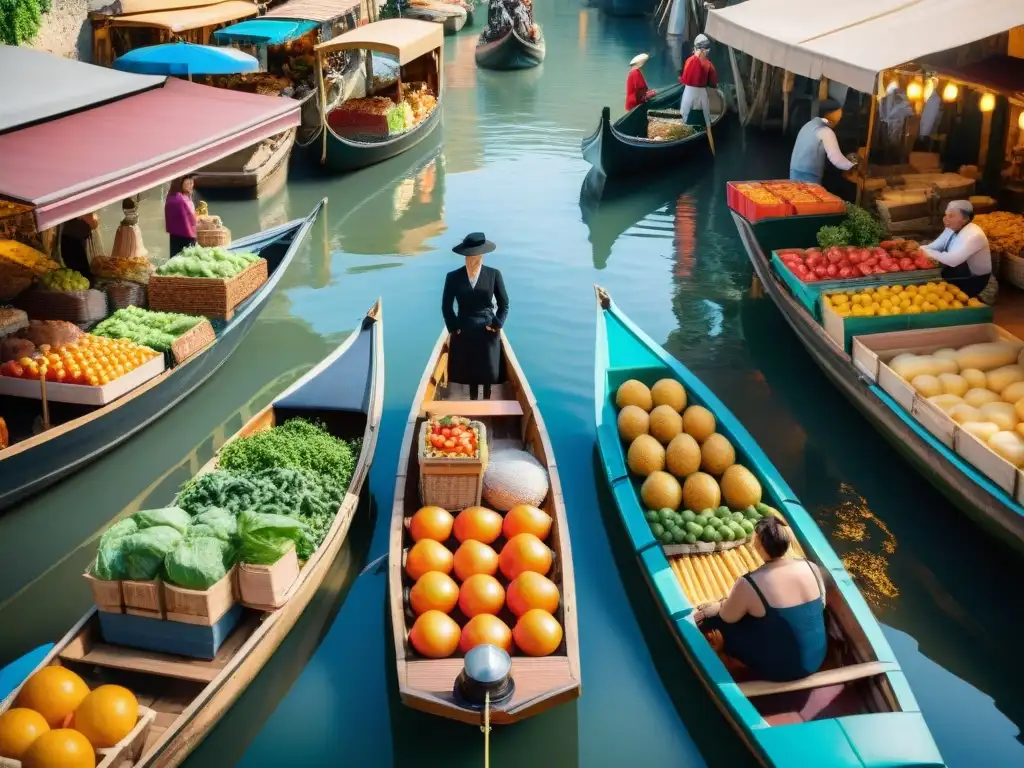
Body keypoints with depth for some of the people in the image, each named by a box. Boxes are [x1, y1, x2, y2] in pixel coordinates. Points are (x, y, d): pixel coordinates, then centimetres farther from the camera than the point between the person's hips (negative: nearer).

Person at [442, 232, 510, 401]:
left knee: (488, 373, 6)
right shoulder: (453, 277, -2)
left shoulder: (493, 275, -2)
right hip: (464, 333, 0)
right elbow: (446, 306, 4)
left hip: (488, 333, 0)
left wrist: (497, 325, -5)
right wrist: (454, 328, -4)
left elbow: (504, 304, 4)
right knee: (469, 373, 6)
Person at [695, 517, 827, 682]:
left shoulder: (748, 585, -25)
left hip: (777, 670, -6)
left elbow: (727, 617, -7)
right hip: (817, 659, 6)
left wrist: (720, 605, 16)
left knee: (715, 617, 10)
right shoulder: (811, 567, -10)